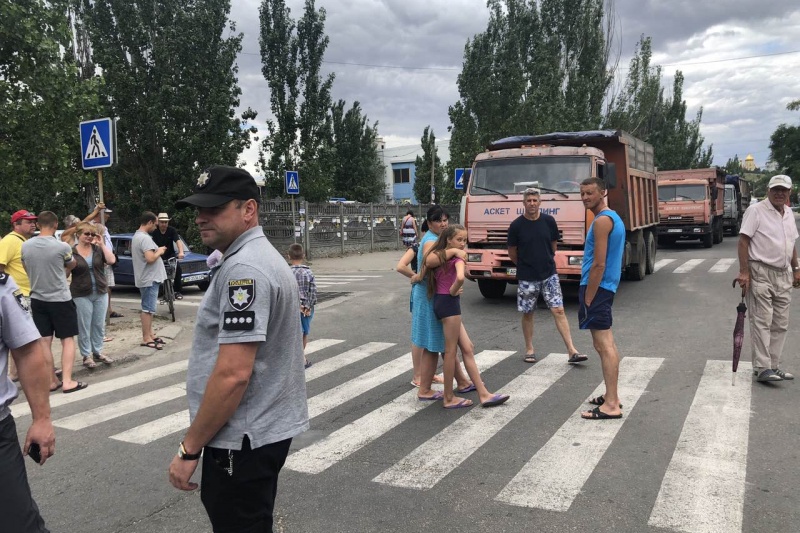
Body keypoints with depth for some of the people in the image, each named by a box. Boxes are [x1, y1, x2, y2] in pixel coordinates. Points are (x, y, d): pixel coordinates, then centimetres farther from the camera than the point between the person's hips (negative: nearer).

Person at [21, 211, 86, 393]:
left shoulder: (25, 246, -3)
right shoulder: (62, 246, -15)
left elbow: (27, 269, 11)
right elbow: (72, 265, 6)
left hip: (37, 299, 4)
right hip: (60, 299, -4)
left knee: (44, 342, 8)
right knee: (67, 340, 5)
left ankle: (51, 381, 14)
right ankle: (67, 381, 0)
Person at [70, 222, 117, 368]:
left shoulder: (98, 249, 4)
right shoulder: (71, 252, -4)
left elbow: (112, 260, -12)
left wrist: (102, 244, -11)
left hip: (101, 293, 3)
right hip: (82, 294, -3)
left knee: (99, 325, 11)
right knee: (84, 326, 2)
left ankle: (98, 352, 23)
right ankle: (87, 355, 12)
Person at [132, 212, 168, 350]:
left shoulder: (136, 236, 14)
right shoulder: (145, 238, -20)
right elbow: (150, 258, -29)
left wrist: (157, 250, 11)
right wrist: (159, 251, -12)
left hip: (147, 278, 11)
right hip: (149, 278, -11)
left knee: (149, 308, 17)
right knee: (148, 308, -7)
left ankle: (150, 334, 25)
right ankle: (146, 339, -3)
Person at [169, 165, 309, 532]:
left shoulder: (243, 269, -21)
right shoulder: (262, 256, 12)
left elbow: (233, 374, -26)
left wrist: (189, 448, -17)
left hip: (243, 438, -10)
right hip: (266, 428, 10)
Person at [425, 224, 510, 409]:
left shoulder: (438, 255, 12)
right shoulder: (457, 257, -12)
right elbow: (460, 277, -28)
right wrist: (453, 291, -13)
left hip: (439, 302, 9)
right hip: (449, 303, -9)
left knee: (467, 349, 10)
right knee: (451, 351, 0)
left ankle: (483, 394, 13)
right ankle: (449, 398, 10)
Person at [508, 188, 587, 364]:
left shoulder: (549, 221, -2)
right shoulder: (516, 225, -7)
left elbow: (553, 244, 13)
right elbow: (512, 253, 4)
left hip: (549, 274, 1)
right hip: (526, 277, -1)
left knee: (558, 310, -4)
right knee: (527, 313, 8)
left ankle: (572, 351, -5)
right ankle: (529, 350, 22)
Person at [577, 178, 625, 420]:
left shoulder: (601, 220, -15)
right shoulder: (613, 217, 17)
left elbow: (598, 264, -20)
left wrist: (587, 298, -18)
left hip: (596, 287, -11)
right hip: (606, 286, 11)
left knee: (603, 345, -9)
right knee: (606, 343, 16)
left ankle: (611, 406, -7)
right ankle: (612, 396, 25)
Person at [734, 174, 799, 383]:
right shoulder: (756, 211, -8)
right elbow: (743, 241, -13)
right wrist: (744, 271, -18)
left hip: (783, 275, 8)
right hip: (761, 273, -8)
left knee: (780, 324, 9)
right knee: (762, 322, -8)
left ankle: (773, 365, 17)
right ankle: (762, 368, -6)